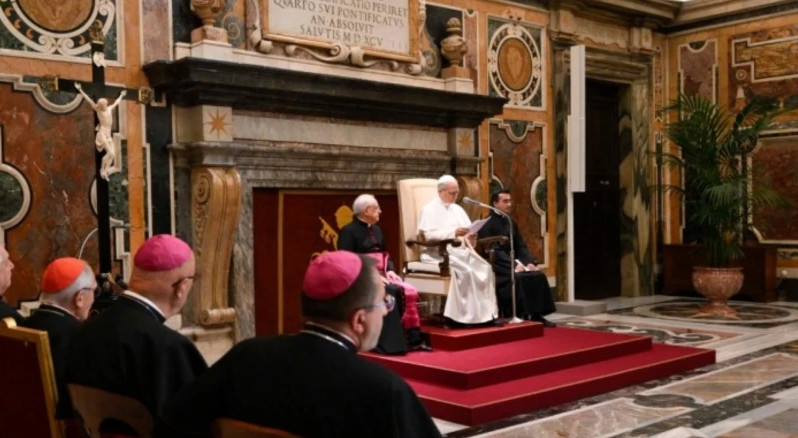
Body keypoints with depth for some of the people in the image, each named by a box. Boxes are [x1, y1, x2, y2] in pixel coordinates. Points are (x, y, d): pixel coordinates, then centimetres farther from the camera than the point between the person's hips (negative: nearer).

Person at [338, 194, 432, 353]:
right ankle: (388, 343, -28)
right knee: (391, 293, -32)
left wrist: (389, 271, -1)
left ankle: (413, 339, -15)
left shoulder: (376, 230, 19)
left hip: (381, 276, 7)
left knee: (410, 292, -16)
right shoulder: (348, 231, -6)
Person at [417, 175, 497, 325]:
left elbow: (469, 230, 15)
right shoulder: (429, 209, -3)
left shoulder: (458, 209, 19)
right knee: (465, 270, -32)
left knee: (485, 268, -20)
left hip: (460, 251, 7)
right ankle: (465, 315, -25)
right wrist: (453, 233, -25)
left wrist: (470, 237, -11)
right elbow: (429, 235, -15)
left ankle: (485, 312, -17)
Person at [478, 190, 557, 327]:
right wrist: (514, 264, -27)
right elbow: (493, 251, -18)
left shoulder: (511, 223, 16)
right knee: (518, 278, -33)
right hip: (495, 268, -7)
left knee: (538, 276, -14)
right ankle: (521, 315, -25)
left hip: (513, 264, 7)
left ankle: (536, 314, -12)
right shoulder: (487, 224, -9)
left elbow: (521, 246, 11)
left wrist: (530, 262, -8)